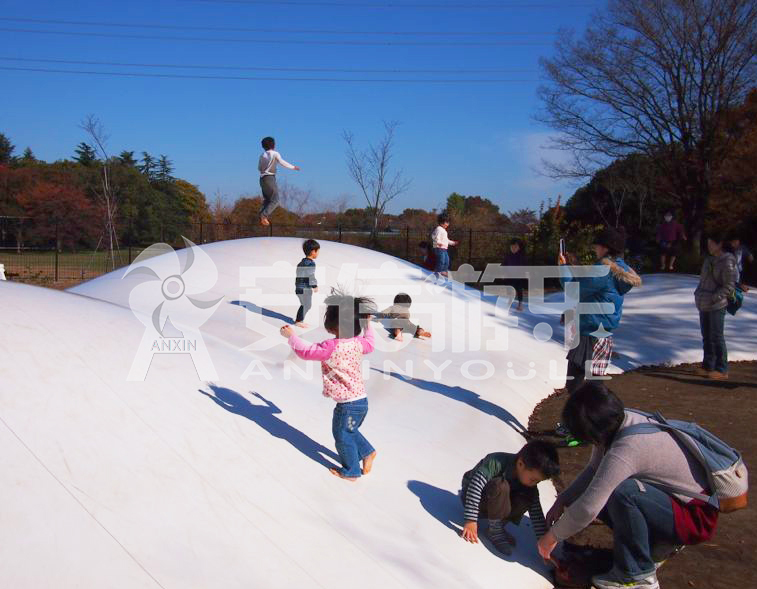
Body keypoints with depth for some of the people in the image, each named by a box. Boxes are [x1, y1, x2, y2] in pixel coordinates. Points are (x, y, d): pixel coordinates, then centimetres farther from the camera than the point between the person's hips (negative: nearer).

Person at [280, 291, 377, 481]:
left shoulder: (331, 348, -24)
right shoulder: (358, 343, -2)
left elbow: (306, 351, -15)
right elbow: (370, 344, 22)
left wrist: (291, 335, -3)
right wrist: (368, 325, 34)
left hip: (348, 404, -7)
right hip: (361, 400, 7)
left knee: (343, 436, 14)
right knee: (348, 431, 29)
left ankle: (351, 471, 29)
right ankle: (367, 452, 34)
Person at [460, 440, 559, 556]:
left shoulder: (528, 477, -14)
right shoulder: (496, 462, -31)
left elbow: (536, 514, -12)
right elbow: (475, 486, -37)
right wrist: (471, 521, -38)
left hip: (493, 505, 5)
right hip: (472, 498, -5)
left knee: (529, 496, -19)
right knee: (501, 485, -34)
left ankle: (499, 526, -7)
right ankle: (495, 530, -19)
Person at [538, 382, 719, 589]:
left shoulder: (626, 450, -33)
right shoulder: (622, 421, -8)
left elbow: (588, 507, -31)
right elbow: (594, 469, 5)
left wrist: (552, 537, -16)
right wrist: (562, 501, -3)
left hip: (695, 516, -9)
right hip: (671, 499, 9)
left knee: (622, 493, -32)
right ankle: (656, 542, 17)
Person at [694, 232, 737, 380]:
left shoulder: (727, 262, -13)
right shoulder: (710, 259, 12)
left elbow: (729, 286, -15)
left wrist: (714, 298, -20)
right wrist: (699, 294, 12)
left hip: (717, 306, -8)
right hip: (704, 305, 8)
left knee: (717, 337, -3)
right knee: (706, 337, 14)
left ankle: (722, 370, 6)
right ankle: (708, 366, 23)